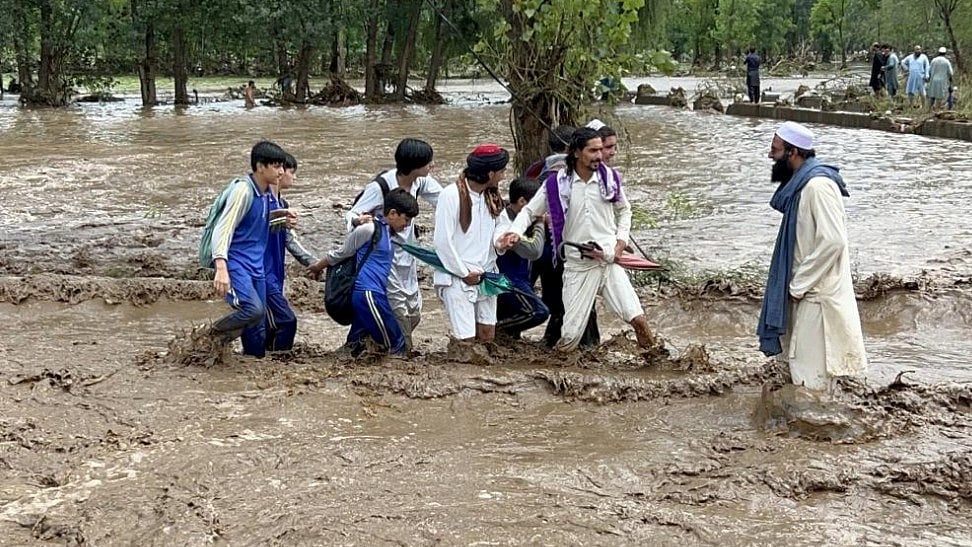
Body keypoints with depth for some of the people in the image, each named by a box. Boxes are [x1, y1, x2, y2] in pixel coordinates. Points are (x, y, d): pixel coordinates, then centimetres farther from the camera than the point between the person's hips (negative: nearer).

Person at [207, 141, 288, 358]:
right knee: (253, 309, -27)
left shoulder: (267, 193, 10)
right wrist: (221, 268, -31)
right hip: (236, 264, -8)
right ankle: (212, 337, -4)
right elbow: (223, 229, -20)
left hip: (256, 267, 8)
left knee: (258, 330, 6)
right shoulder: (243, 190, -14)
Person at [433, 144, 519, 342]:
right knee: (466, 339, -8)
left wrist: (499, 241, -5)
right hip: (458, 279, -7)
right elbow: (442, 241, -15)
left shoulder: (490, 196, 7)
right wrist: (464, 273, -10)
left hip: (486, 275, 7)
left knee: (487, 336, 8)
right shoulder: (452, 195, -16)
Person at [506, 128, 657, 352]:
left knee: (638, 319, -8)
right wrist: (515, 232, -17)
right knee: (571, 334, -1)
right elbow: (529, 211, 2)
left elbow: (624, 210, 16)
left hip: (610, 260, 2)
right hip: (578, 266, -2)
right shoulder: (556, 184, -7)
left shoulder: (610, 177, -1)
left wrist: (621, 241, 3)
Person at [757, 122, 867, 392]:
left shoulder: (818, 185, -20)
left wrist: (799, 284, -20)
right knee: (802, 365, 17)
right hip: (806, 289, 10)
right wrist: (797, 283, 10)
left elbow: (833, 241, -26)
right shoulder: (800, 184, 11)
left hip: (818, 294, -10)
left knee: (811, 375, -3)